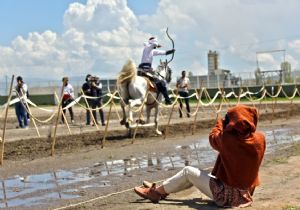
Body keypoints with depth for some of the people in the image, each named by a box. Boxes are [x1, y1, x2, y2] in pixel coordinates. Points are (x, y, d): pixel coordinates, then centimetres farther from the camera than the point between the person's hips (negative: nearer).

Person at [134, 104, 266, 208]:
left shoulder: (227, 139, -23)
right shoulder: (260, 139, -9)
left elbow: (213, 138, -1)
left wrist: (221, 122, 13)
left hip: (228, 196, -6)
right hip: (245, 195, 6)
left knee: (188, 171, 9)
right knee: (195, 175, 21)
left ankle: (156, 192, 24)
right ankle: (162, 190, 34)